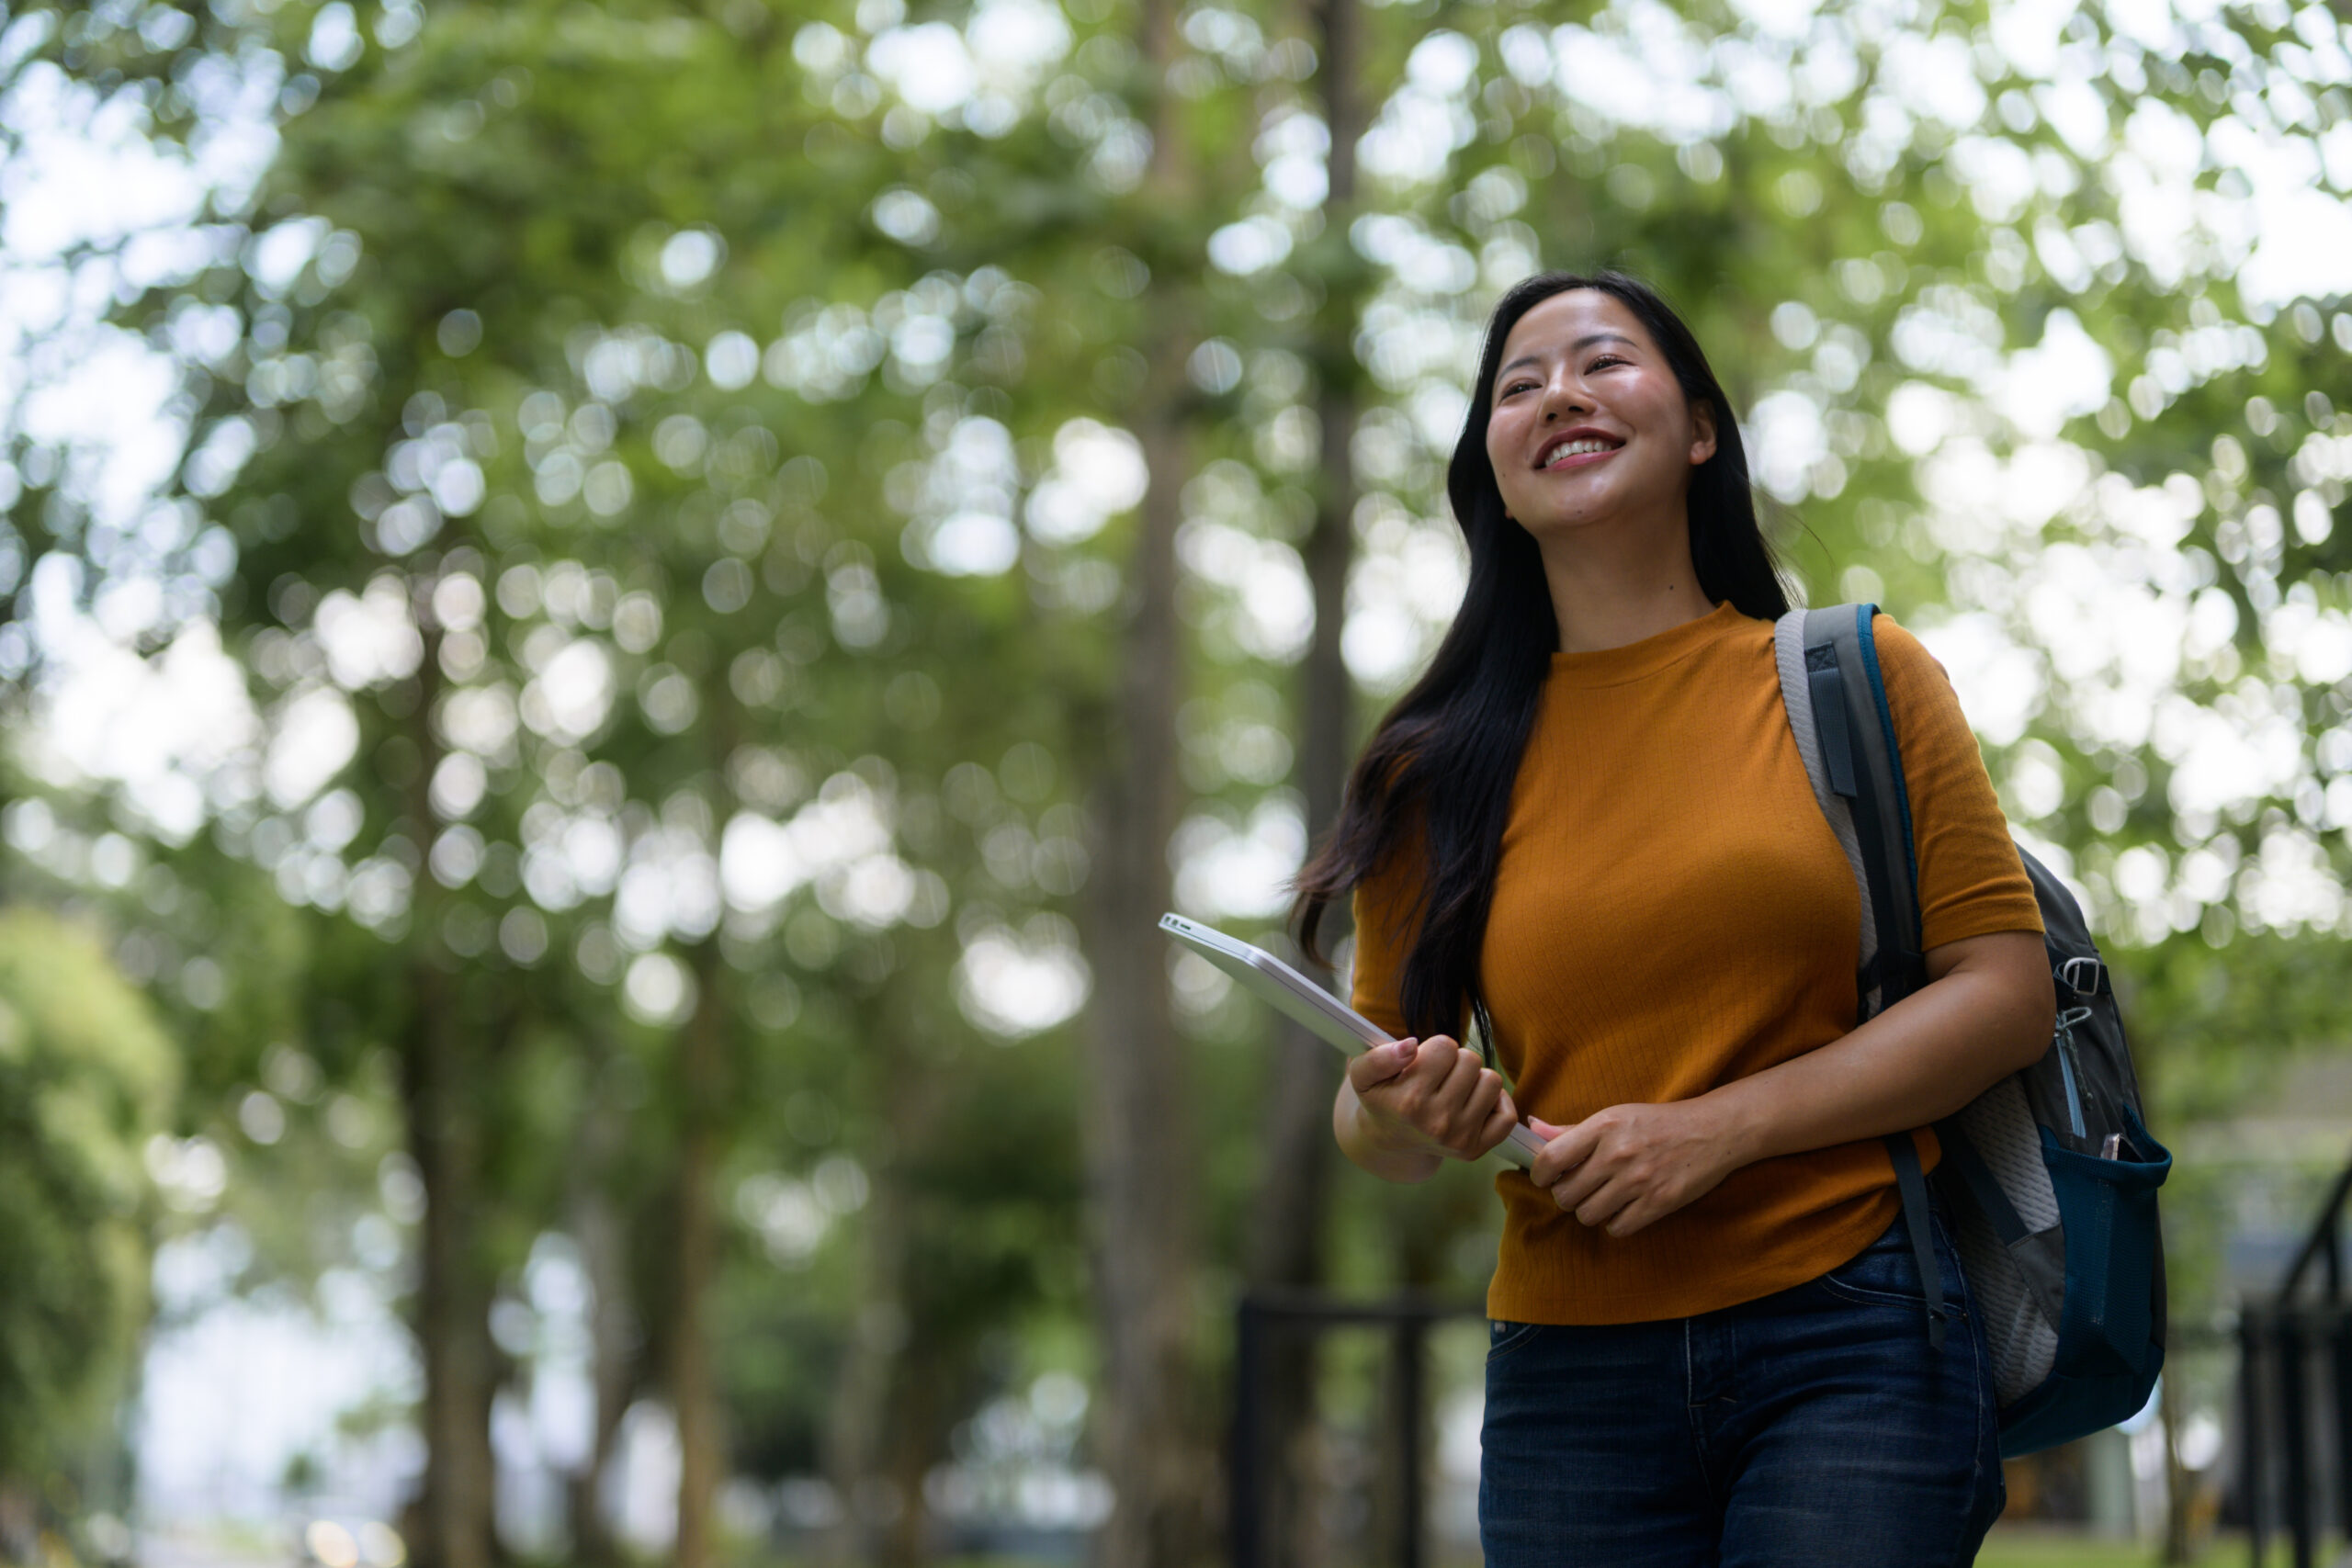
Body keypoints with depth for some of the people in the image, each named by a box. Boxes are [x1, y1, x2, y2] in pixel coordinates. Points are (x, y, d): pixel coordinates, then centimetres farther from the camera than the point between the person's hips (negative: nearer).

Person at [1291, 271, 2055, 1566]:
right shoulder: (1446, 767, 8)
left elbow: (2006, 989, -2)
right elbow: (1372, 1128, 13)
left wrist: (1718, 1129, -12)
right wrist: (1400, 1116, -12)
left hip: (1852, 1338, -1)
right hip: (1570, 1374, 2)